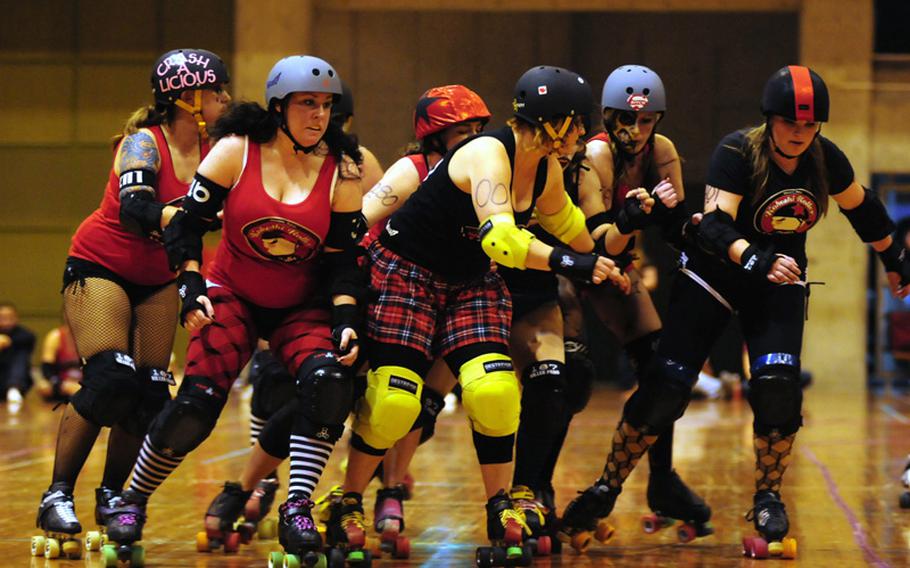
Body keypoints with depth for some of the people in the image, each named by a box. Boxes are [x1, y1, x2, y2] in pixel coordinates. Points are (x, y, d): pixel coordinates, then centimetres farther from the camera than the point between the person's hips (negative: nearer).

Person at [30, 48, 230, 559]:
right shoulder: (144, 144, -22)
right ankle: (58, 497, -10)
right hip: (100, 266, -6)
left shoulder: (211, 151, -4)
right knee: (110, 381, -19)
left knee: (151, 393, -3)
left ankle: (111, 497, 12)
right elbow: (135, 211, -37)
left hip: (157, 278, 6)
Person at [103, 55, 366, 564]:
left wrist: (346, 322, -17)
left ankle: (296, 512, -19)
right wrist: (192, 286, -18)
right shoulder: (235, 152, -11)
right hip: (232, 295, -1)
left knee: (329, 380, -28)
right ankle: (133, 501, 10)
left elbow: (342, 262, -5)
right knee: (197, 403, -15)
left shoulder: (341, 171, -8)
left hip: (303, 306, 1)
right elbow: (188, 224, -6)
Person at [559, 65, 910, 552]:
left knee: (778, 386, -18)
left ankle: (768, 498, 3)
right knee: (665, 388, -9)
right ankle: (607, 490, 7)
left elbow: (863, 209, 9)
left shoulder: (825, 159, -10)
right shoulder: (737, 152, -23)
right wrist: (759, 261, -50)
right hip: (713, 274, -3)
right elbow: (714, 225, -33)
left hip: (779, 282, 3)